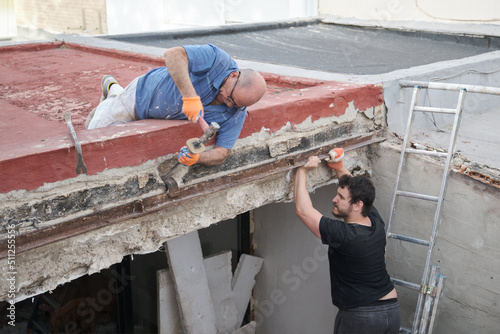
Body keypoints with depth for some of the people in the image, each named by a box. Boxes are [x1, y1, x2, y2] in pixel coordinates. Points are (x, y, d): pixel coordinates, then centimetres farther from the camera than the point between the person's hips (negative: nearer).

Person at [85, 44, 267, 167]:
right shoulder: (218, 60, -35)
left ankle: (114, 91, 43)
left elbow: (222, 152, -21)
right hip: (144, 93, -4)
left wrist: (196, 158, -42)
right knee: (96, 133, 6)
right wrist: (190, 96, -56)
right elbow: (172, 54, -47)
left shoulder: (237, 114, -23)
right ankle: (112, 88, 36)